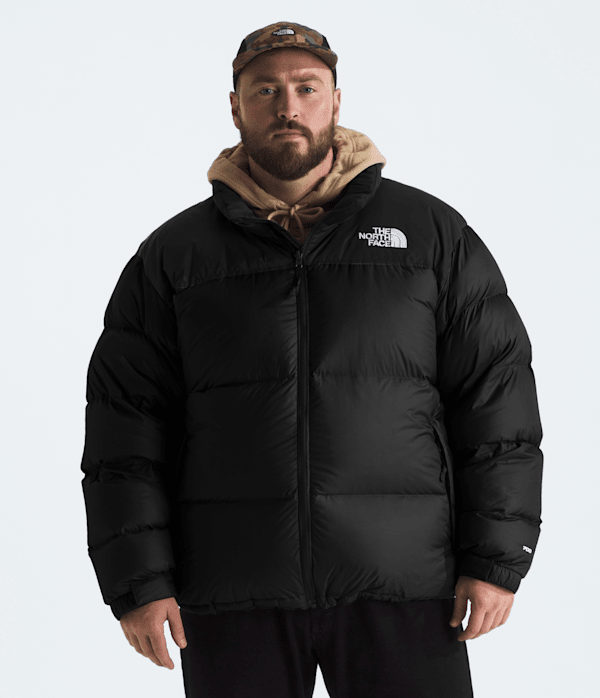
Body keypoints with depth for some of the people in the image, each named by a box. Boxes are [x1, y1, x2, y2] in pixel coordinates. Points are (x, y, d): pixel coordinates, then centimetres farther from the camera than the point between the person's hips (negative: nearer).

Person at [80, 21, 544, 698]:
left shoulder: (433, 232, 8)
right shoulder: (173, 255, 9)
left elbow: (497, 397, 5)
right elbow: (124, 424, 7)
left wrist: (495, 559, -2)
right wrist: (138, 582, -2)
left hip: (402, 589, 0)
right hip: (233, 595, 1)